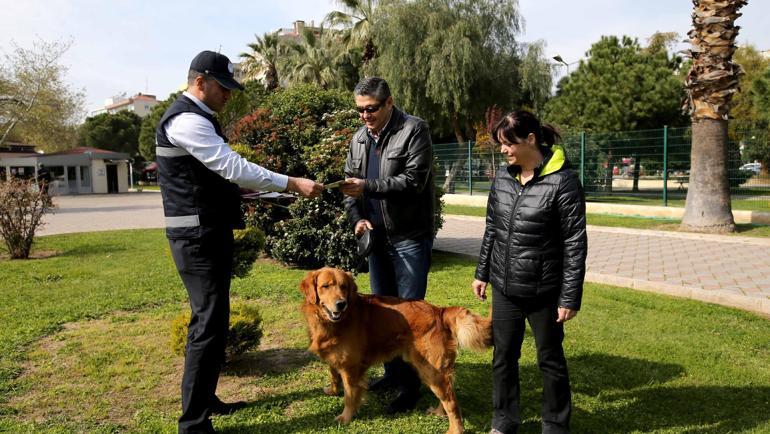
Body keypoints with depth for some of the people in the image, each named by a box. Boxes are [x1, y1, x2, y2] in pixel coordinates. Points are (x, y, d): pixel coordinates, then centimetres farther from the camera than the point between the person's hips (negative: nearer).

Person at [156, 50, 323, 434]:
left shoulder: (197, 118, 18)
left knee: (212, 320, 17)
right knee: (209, 324, -7)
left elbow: (220, 171, 20)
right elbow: (233, 167, -24)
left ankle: (205, 399, 31)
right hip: (198, 237, -11)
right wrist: (292, 183, -23)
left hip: (209, 233, 11)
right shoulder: (186, 120, -16)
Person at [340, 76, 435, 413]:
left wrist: (367, 187, -25)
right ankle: (393, 371, 32)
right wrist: (357, 216, -5)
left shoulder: (414, 130, -10)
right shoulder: (359, 138, 11)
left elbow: (414, 180, -19)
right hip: (377, 237, 7)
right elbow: (351, 184, 13)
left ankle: (411, 384, 14)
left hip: (410, 237, -7)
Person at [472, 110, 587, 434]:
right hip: (504, 287, 5)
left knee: (550, 360, 12)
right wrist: (482, 273, 14)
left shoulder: (562, 181, -15)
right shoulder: (502, 178, 3)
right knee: (503, 357, 15)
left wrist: (570, 297, -13)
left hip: (544, 292, -5)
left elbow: (575, 244, -13)